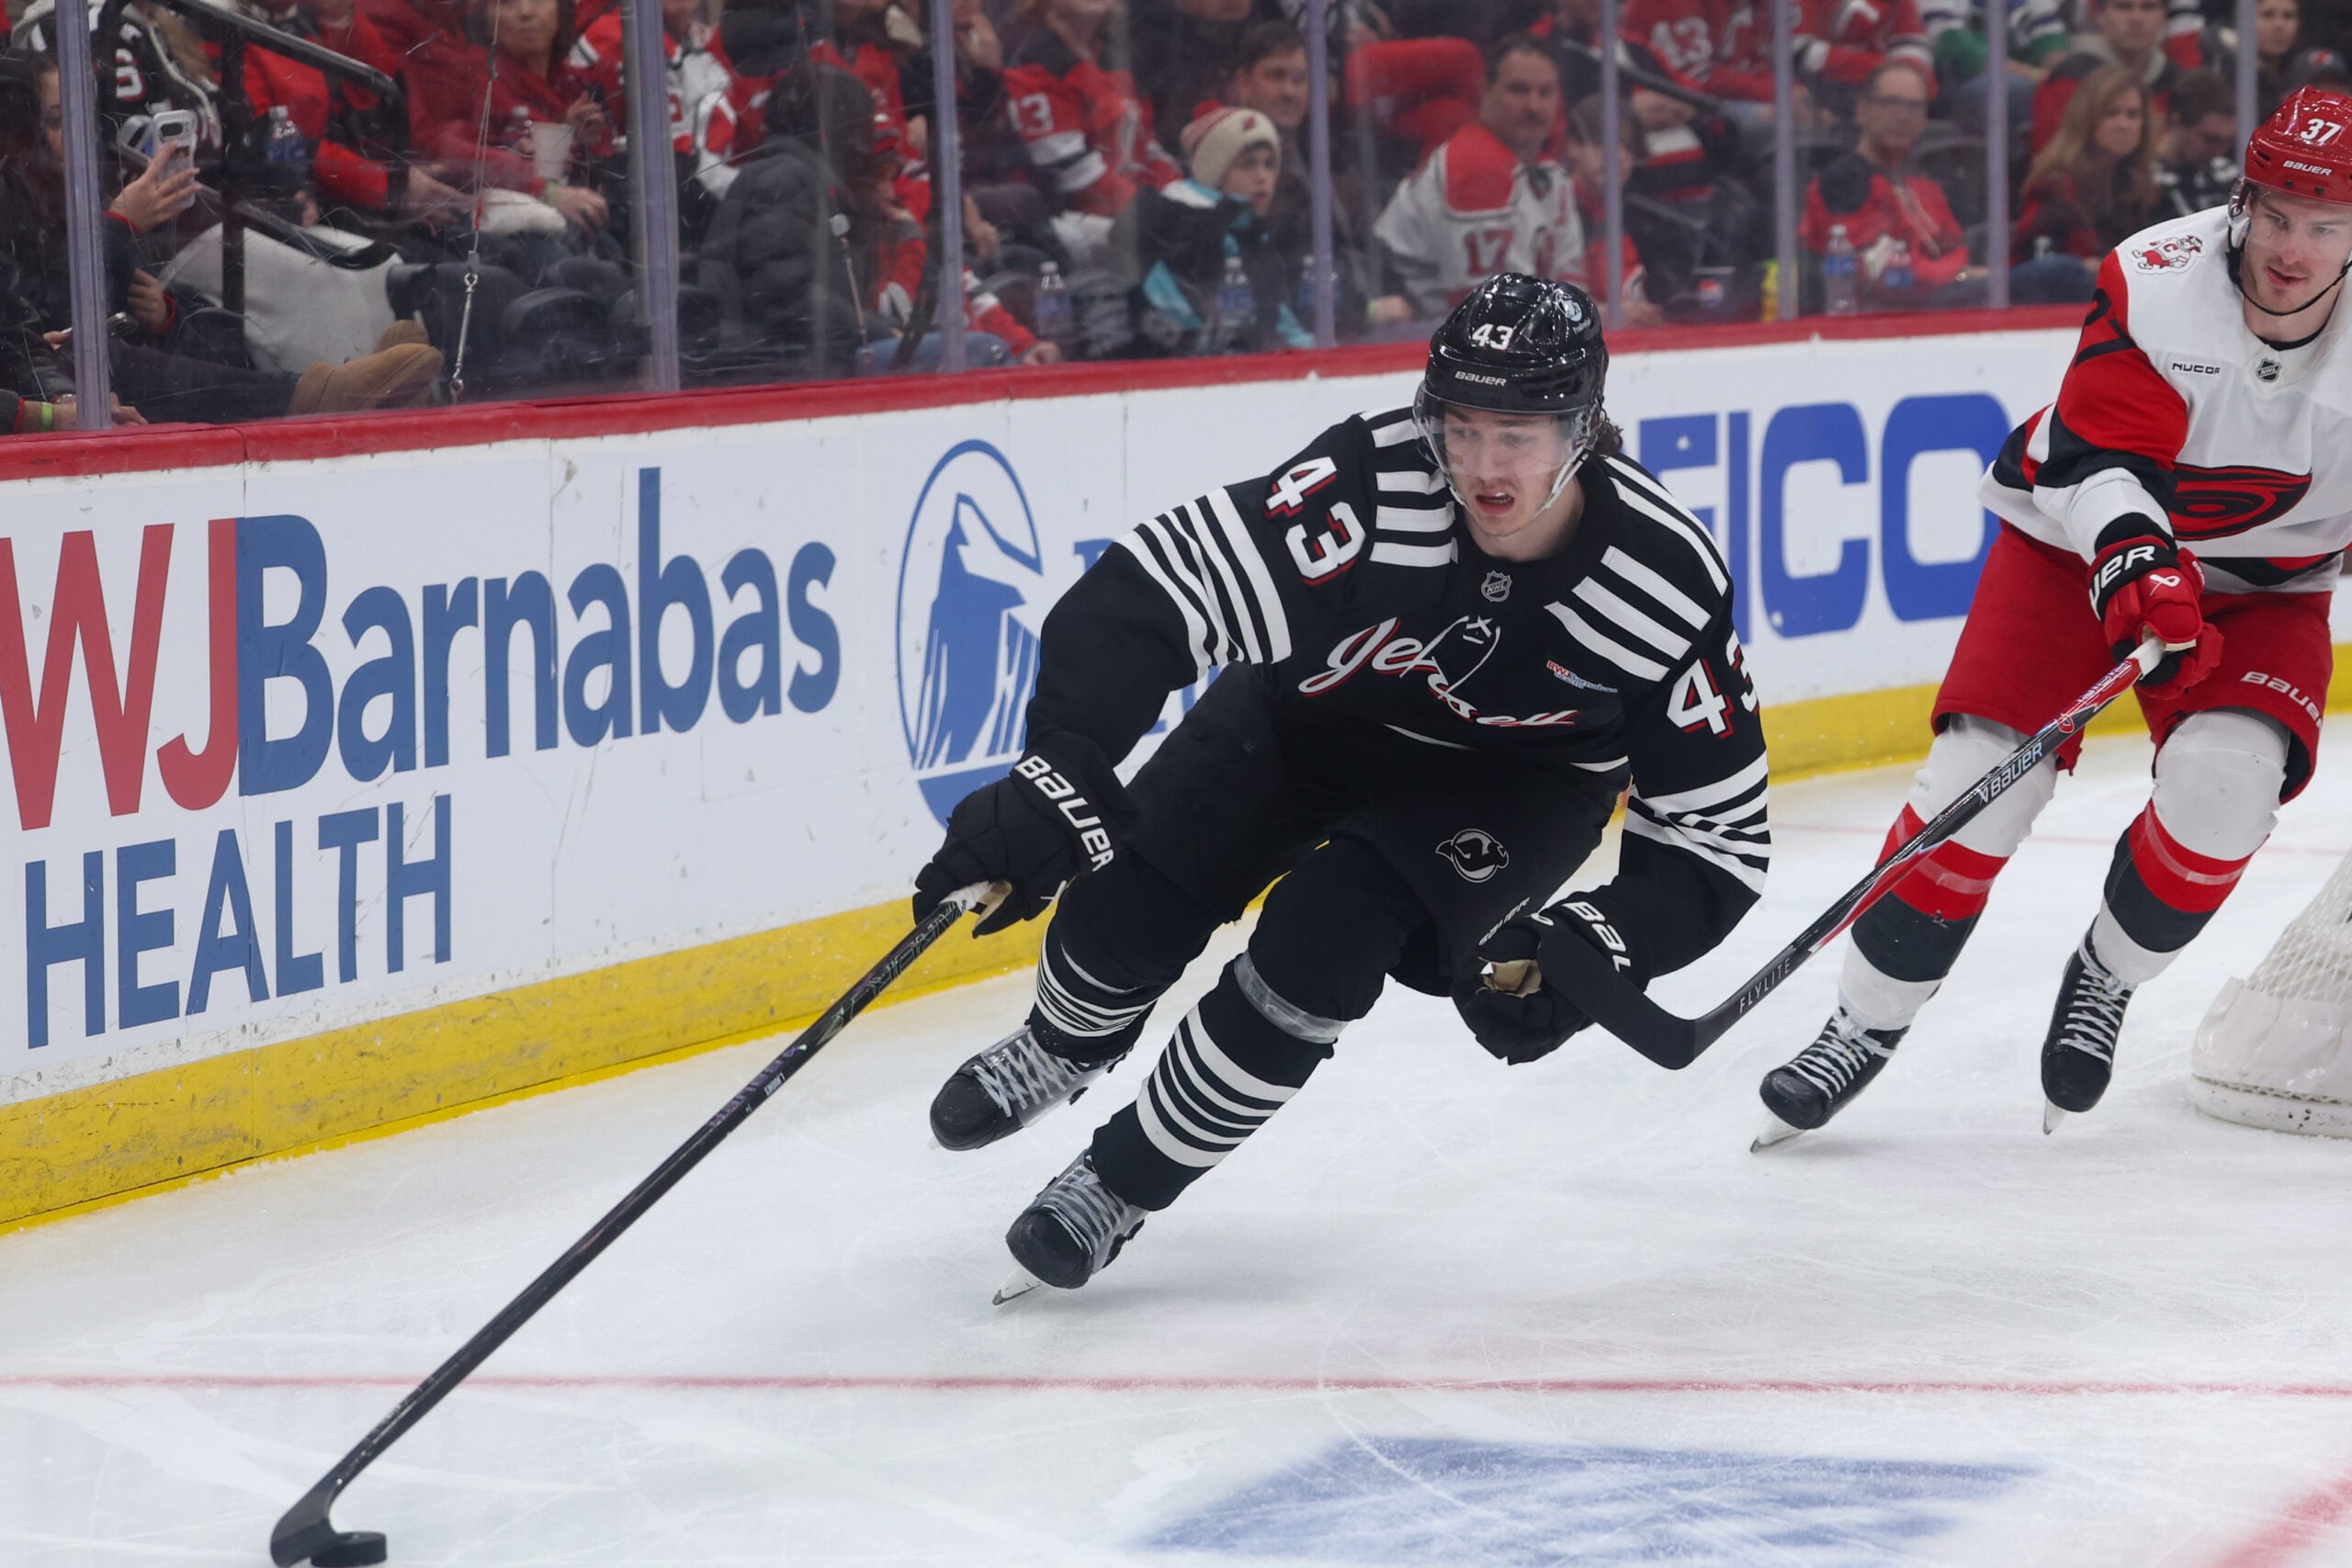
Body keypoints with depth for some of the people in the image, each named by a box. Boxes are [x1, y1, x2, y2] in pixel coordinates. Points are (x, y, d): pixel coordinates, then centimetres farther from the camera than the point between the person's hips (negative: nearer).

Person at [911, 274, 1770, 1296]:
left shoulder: (1668, 584, -31)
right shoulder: (1374, 482, -36)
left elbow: (1717, 838, -21)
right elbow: (1147, 592, -39)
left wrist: (1597, 949, -37)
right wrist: (1054, 773, -51)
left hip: (1511, 779, -1)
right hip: (1316, 708, 1)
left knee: (1325, 936, -24)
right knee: (1130, 900, -9)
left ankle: (1126, 1181, 0)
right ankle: (1059, 1054, 32)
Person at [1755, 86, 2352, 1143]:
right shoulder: (2159, 282, -25)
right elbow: (2099, 453, -31)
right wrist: (2136, 558, -46)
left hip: (2260, 586, 2)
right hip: (2082, 539, -2)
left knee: (2226, 777, -24)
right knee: (1981, 776, -15)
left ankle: (2106, 979, 3)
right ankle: (1865, 1023, 0)